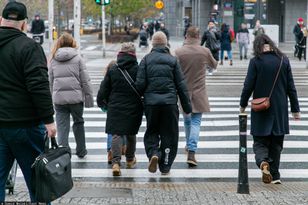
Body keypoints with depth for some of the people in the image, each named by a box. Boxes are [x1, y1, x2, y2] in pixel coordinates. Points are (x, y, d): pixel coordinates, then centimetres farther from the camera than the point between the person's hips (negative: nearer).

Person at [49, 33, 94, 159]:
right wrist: (89, 98, 1)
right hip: (76, 96, -1)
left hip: (59, 98, 1)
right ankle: (81, 151, 26)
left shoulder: (53, 59, 4)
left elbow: (50, 81, 7)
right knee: (78, 122, 16)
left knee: (62, 126, 3)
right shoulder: (77, 58, -2)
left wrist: (53, 96, 14)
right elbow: (85, 81, -4)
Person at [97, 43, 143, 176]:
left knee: (116, 134, -1)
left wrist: (100, 102, 17)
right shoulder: (138, 70, -6)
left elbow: (104, 89, 2)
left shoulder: (112, 70, -2)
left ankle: (116, 162, -16)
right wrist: (142, 105, 9)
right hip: (133, 108, 0)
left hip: (115, 107, 0)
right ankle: (130, 160, 32)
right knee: (131, 134, 17)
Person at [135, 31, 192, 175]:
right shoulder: (172, 60, 3)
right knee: (169, 134, 9)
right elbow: (181, 85, 2)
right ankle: (165, 166, 11)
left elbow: (140, 84, -5)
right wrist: (187, 106, 7)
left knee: (151, 131, 15)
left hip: (151, 102, 0)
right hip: (170, 102, 0)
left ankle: (153, 154, -11)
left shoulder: (146, 60, 1)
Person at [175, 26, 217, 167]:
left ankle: (189, 145, 38)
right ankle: (191, 152, -16)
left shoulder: (178, 52, -10)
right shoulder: (205, 51, -6)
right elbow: (214, 65, 13)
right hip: (198, 92, -1)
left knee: (187, 121, 20)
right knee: (196, 122, -2)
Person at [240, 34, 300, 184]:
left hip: (261, 110, -3)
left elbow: (248, 86, -8)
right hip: (280, 110, 3)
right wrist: (295, 109, 9)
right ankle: (274, 175, 14)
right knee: (276, 143, 13)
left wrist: (243, 104, 7)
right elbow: (291, 87, 3)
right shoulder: (283, 60, 0)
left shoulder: (256, 61, -9)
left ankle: (263, 161, -22)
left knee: (260, 142, 6)